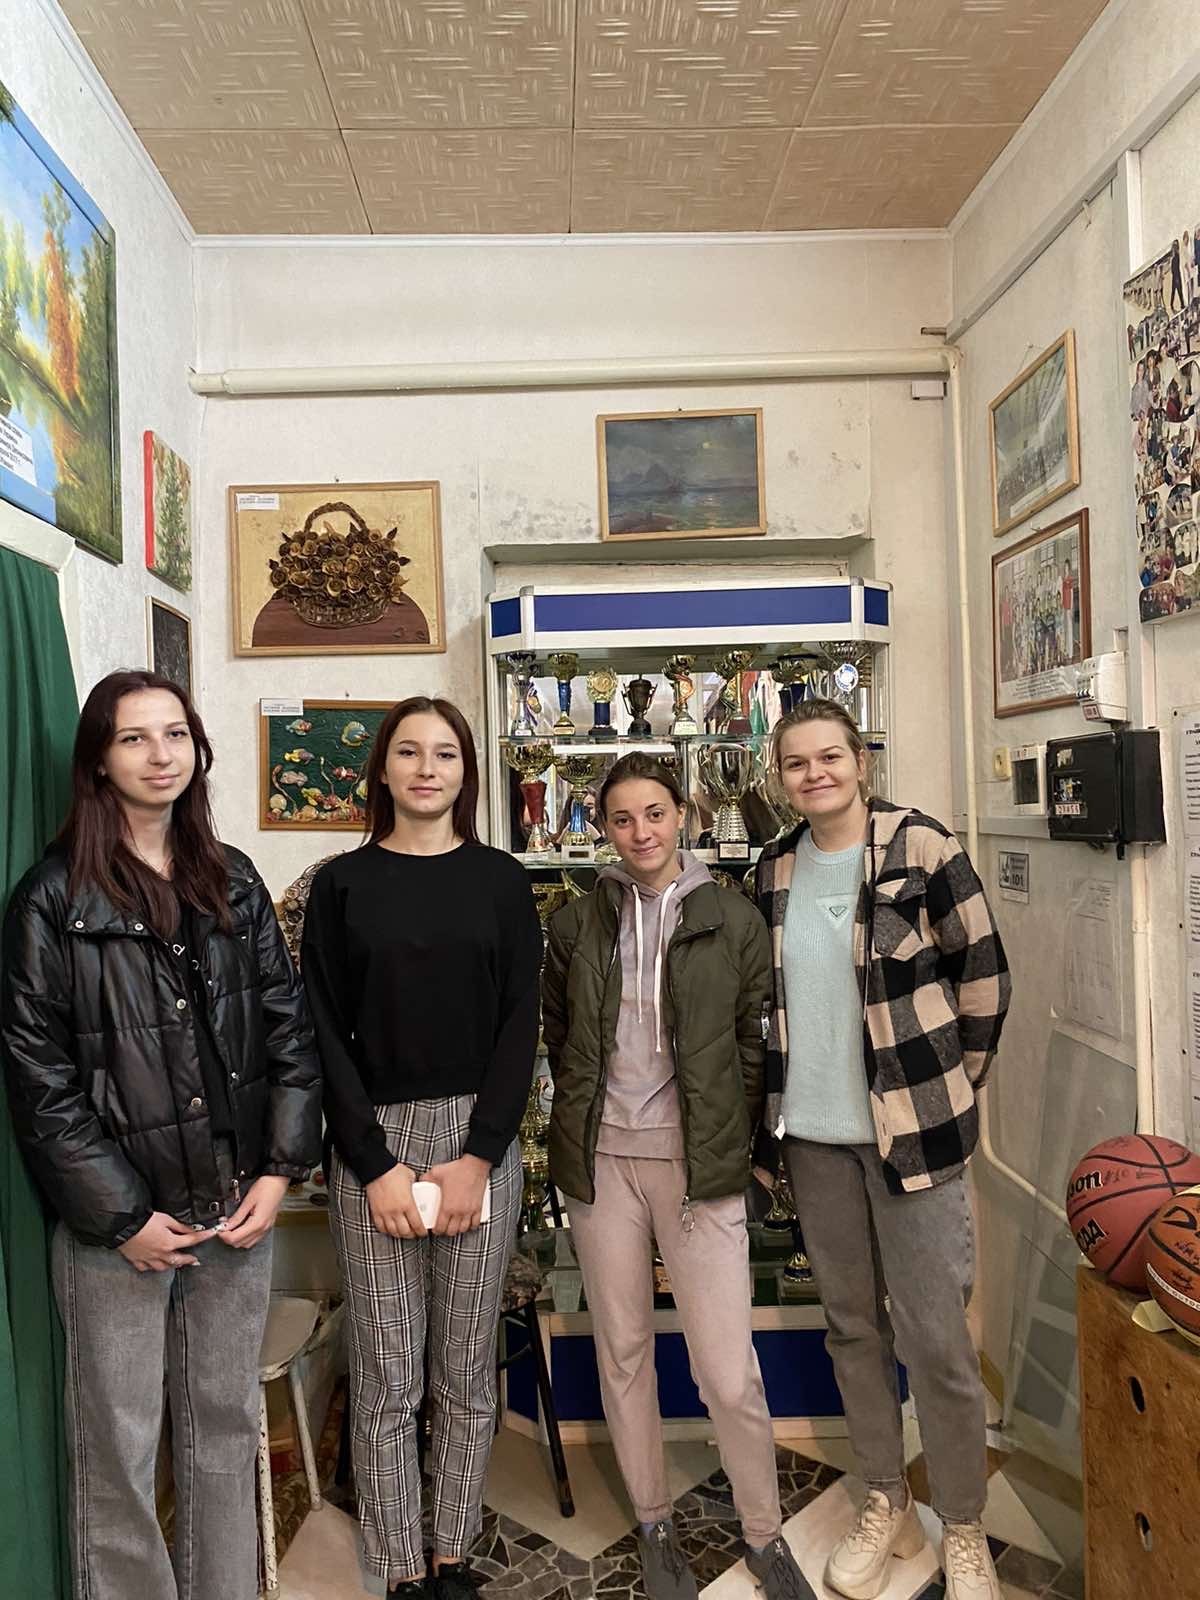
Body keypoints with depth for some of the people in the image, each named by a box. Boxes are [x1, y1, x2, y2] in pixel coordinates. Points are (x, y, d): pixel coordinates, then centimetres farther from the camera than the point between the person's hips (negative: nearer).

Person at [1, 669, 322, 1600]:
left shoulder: (234, 883, 5)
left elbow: (290, 1028, 4)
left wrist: (279, 1172, -4)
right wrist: (121, 1217, -11)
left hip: (240, 1207, 4)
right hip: (120, 1222, -3)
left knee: (227, 1428, 17)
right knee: (120, 1450, 10)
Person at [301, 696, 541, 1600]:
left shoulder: (501, 882, 3)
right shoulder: (342, 884, 2)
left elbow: (520, 1025, 0)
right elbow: (325, 1032, -1)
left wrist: (479, 1156, -8)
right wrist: (376, 1164, -8)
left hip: (480, 1139, 1)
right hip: (372, 1144, 0)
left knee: (467, 1374, 11)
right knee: (387, 1380, 7)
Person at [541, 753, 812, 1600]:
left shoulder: (734, 919, -3)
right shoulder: (577, 923, 3)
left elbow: (756, 1043, 2)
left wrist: (730, 1141, 2)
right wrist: (582, 1117, 11)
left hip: (698, 1163, -2)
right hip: (601, 1159, 3)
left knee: (730, 1369, 0)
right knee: (623, 1351, 14)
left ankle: (766, 1532, 26)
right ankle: (655, 1523, 34)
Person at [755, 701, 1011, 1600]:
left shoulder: (922, 848, -10)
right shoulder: (773, 872, 4)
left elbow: (984, 970, -4)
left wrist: (954, 1083, -1)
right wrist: (785, 1094, 10)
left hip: (911, 1125, -4)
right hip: (812, 1132, 4)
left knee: (935, 1336, 4)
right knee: (852, 1325, 16)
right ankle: (887, 1506, 36)